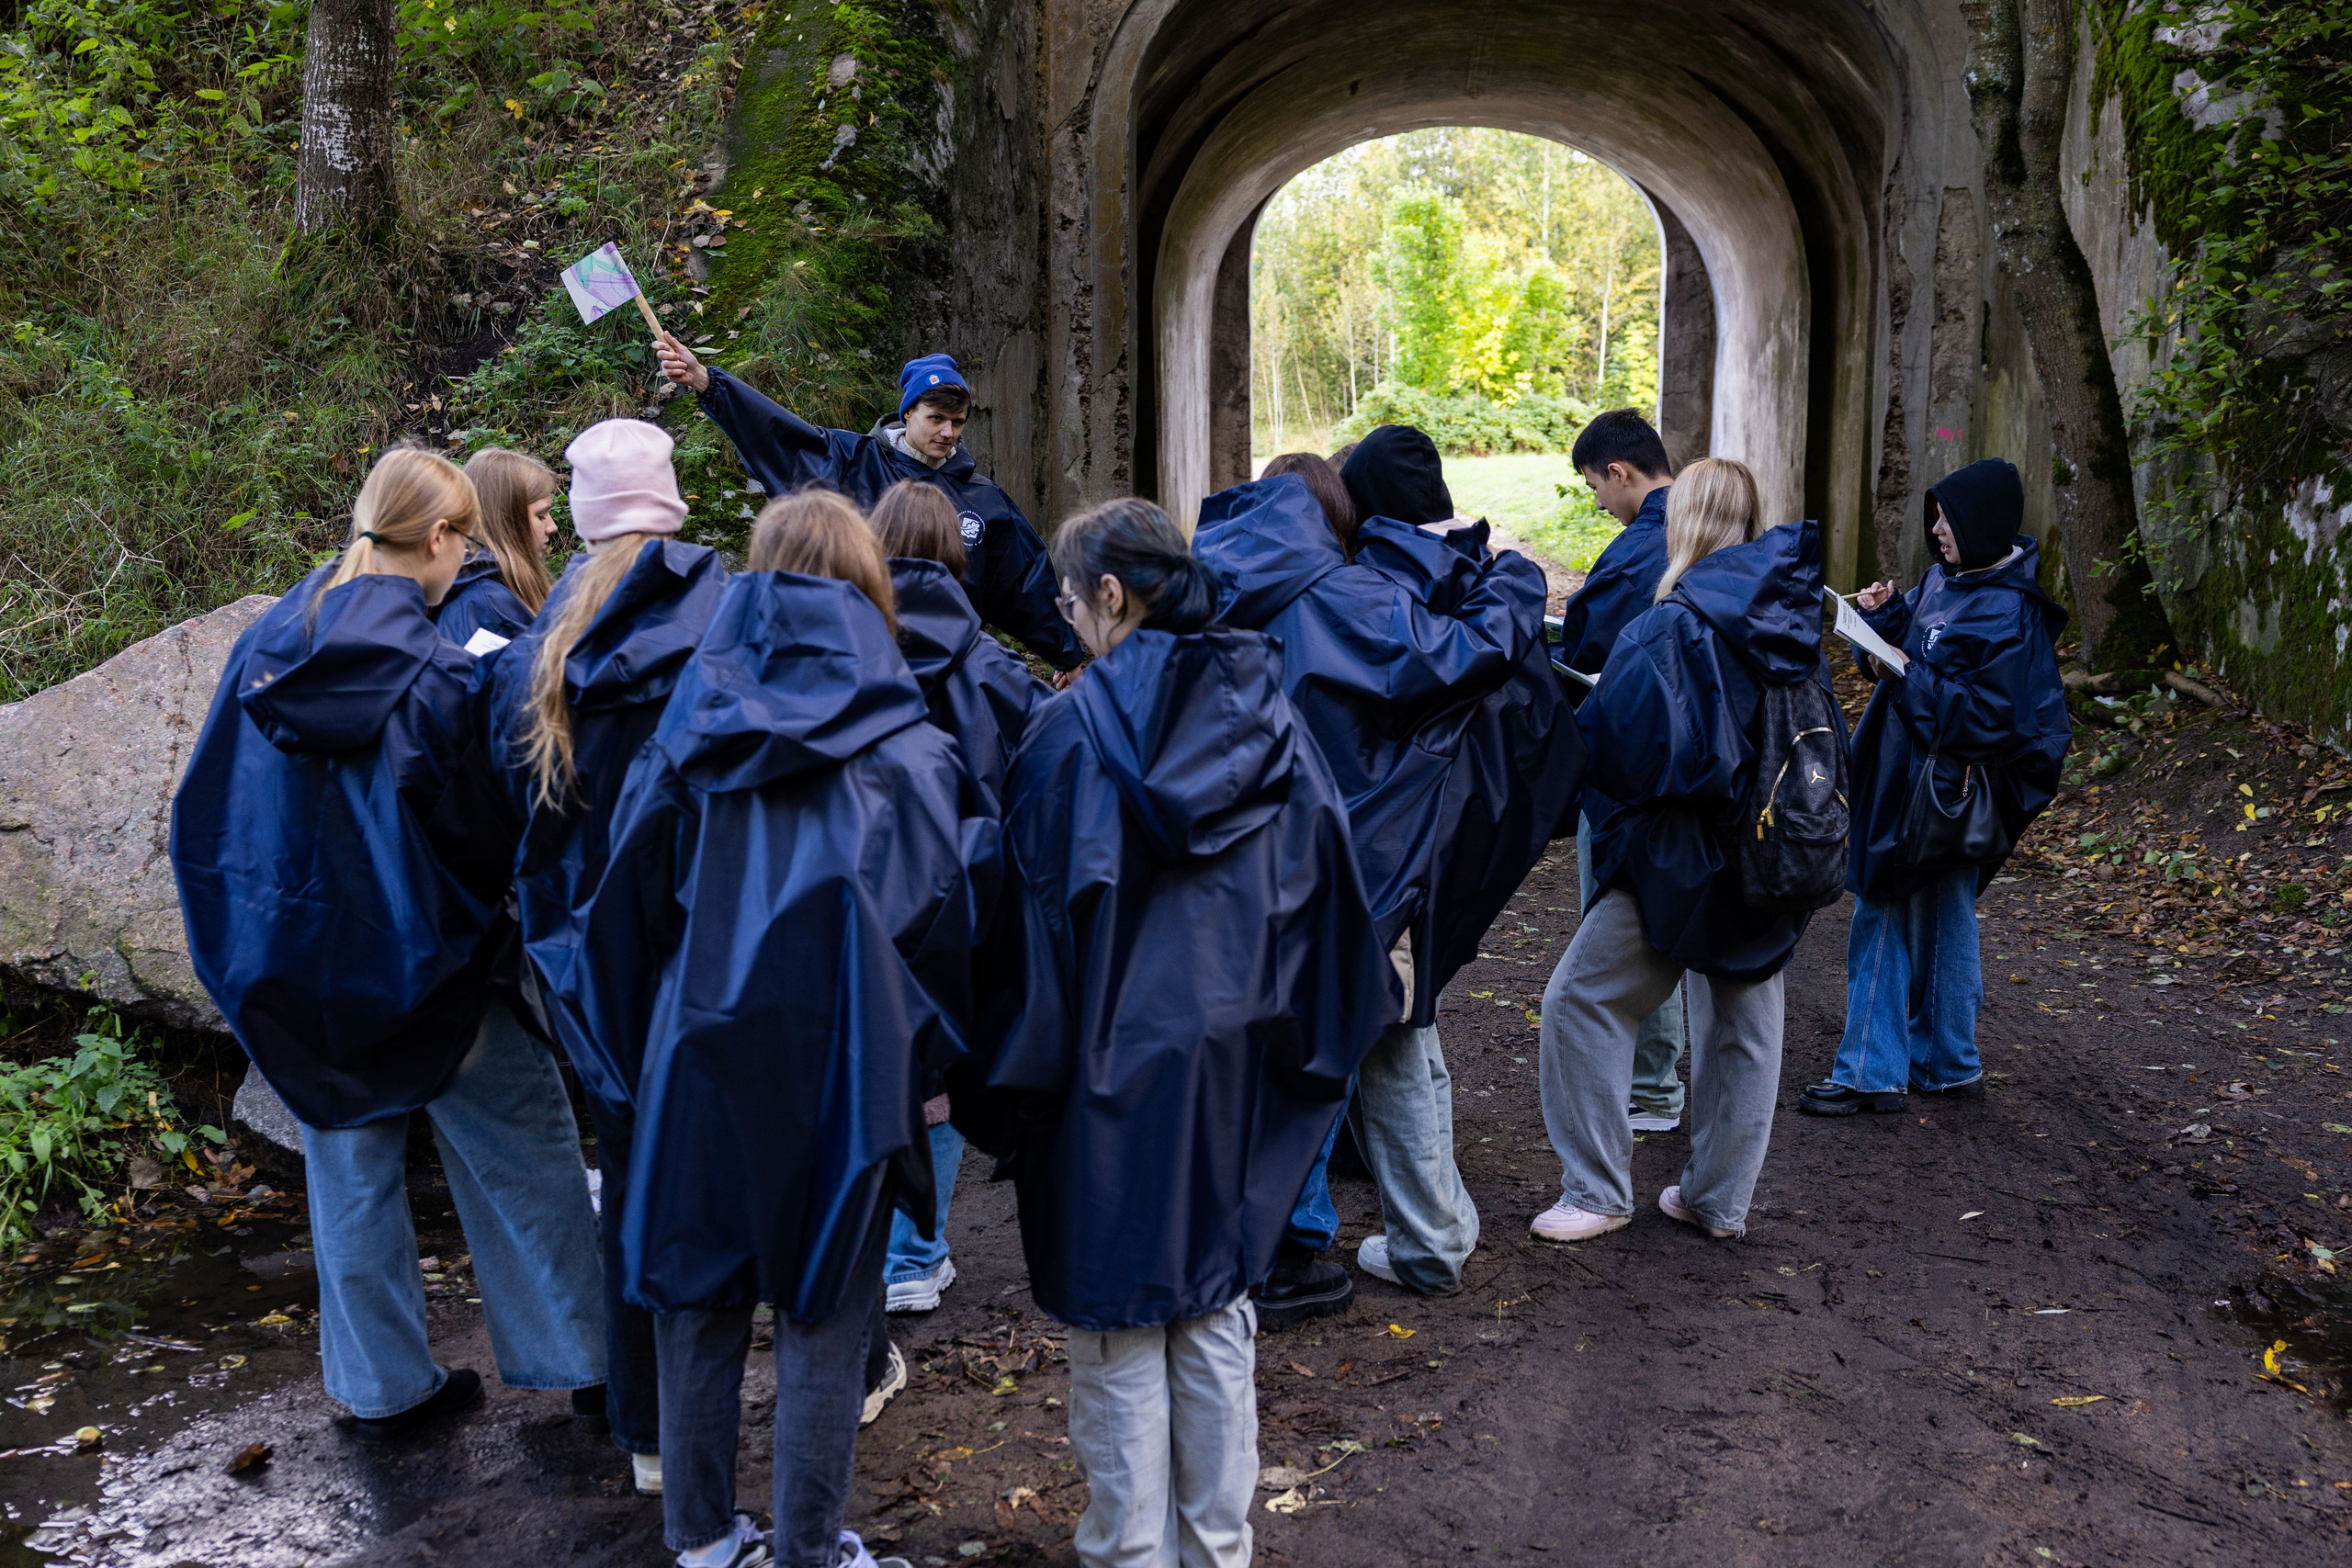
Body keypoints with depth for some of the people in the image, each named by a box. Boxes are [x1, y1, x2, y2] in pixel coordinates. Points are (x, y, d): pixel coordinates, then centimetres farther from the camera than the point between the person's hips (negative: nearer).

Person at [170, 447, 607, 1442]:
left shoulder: (268, 641, 0)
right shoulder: (432, 668, -21)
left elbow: (211, 804, 10)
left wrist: (259, 926, 18)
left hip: (293, 951, 7)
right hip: (414, 956, -6)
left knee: (349, 1163, 18)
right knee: (522, 1153, 9)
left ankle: (383, 1385, 29)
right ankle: (580, 1359, 19)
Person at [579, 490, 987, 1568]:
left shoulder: (694, 729, 1)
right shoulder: (902, 746, -5)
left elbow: (634, 895, 6)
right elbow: (946, 909, -6)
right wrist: (927, 1050, 6)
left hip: (702, 1046, 3)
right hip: (842, 1060, -2)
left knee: (699, 1289, 16)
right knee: (823, 1311, 8)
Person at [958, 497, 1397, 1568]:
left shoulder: (1074, 729, -14)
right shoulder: (1269, 716, -1)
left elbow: (1040, 915, -12)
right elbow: (1326, 895, 3)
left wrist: (1009, 1079, -3)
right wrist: (1310, 1039, 14)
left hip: (1112, 1070, -4)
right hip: (1234, 1065, 5)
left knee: (1119, 1331, 8)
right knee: (1215, 1316, 17)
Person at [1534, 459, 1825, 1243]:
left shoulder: (1674, 625, -18)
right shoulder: (1792, 616, 3)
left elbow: (1622, 741, -21)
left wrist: (1582, 714, -2)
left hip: (1682, 852, -7)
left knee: (1582, 999, 5)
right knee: (1744, 1019, 16)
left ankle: (1597, 1191, 8)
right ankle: (1719, 1198, 27)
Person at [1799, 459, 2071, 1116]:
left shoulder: (2008, 613, -19)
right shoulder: (1943, 578, 7)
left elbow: (1989, 716, -23)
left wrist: (1905, 678, -24)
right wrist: (1884, 617, -3)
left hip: (1946, 793, -9)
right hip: (1899, 778, 9)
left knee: (1938, 927, 4)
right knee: (1882, 921, 12)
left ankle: (1948, 1066, 20)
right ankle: (1871, 1072, 20)